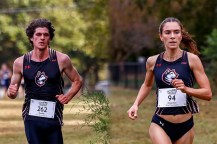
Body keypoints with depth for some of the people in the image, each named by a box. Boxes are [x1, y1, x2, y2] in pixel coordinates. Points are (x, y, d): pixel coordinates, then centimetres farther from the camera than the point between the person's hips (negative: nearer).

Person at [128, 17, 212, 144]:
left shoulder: (191, 59, -6)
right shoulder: (153, 62, 0)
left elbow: (208, 94, -6)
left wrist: (186, 89, -21)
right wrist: (136, 104, 8)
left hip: (185, 126, 0)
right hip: (160, 124, 0)